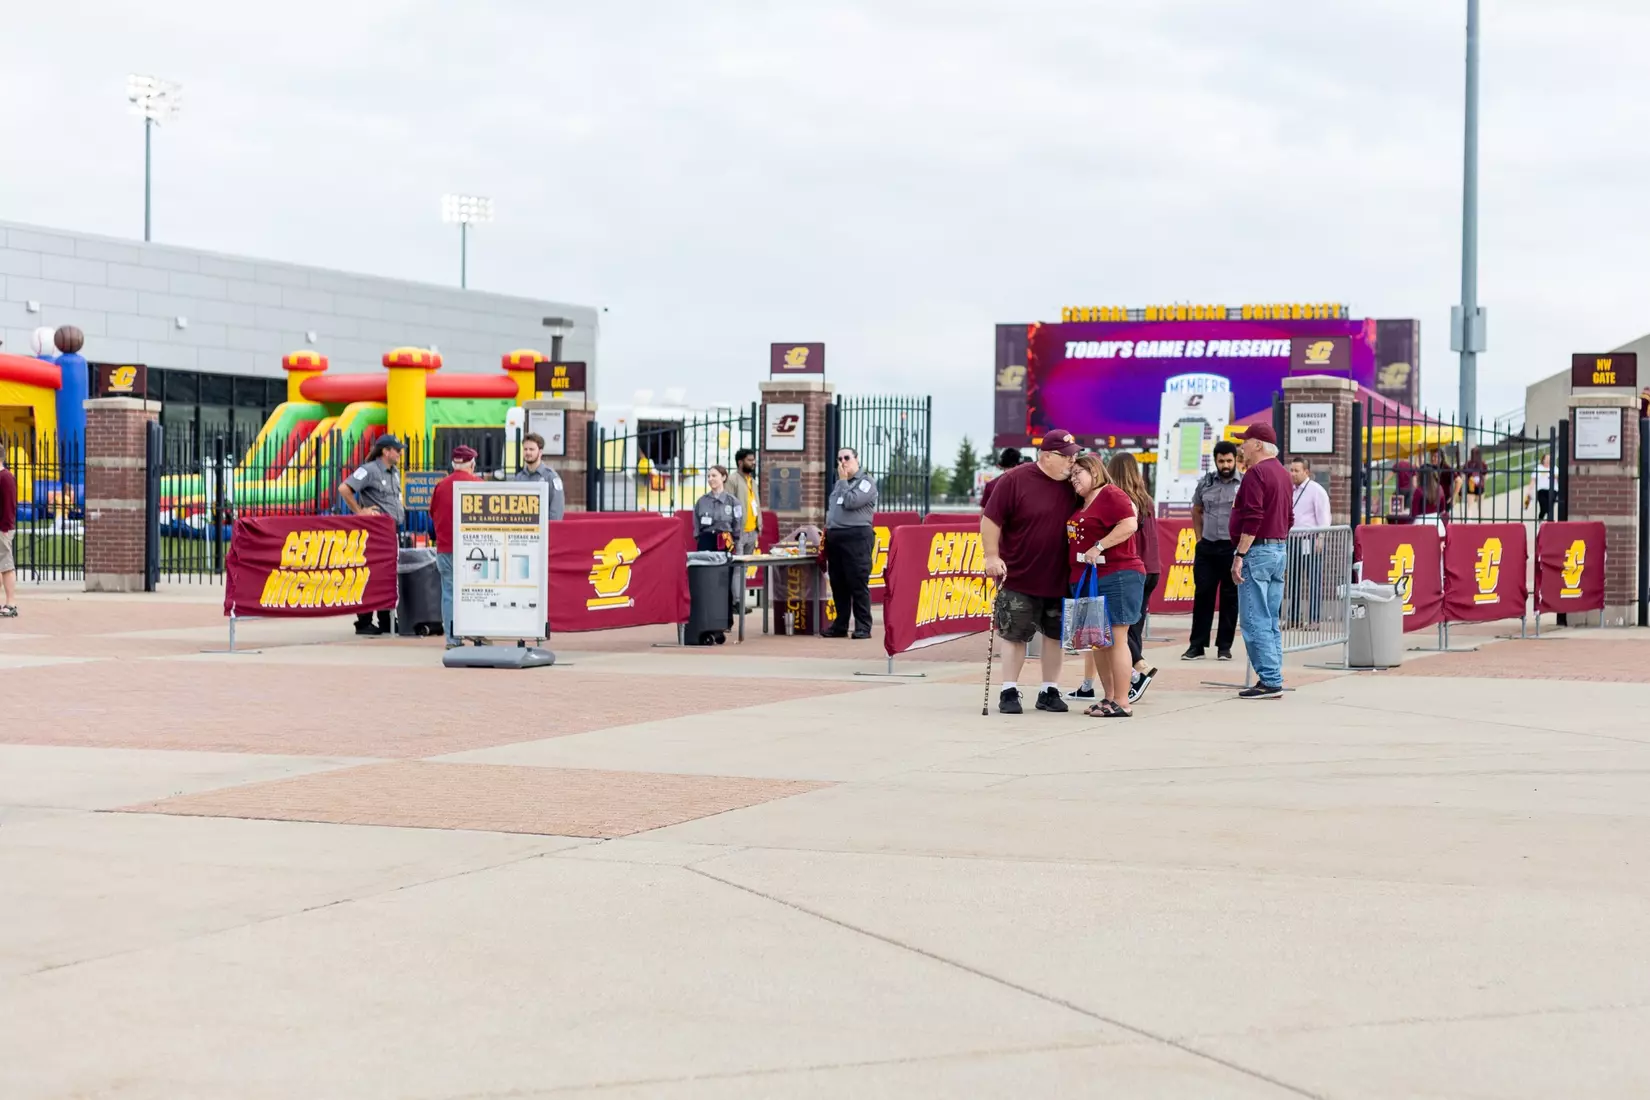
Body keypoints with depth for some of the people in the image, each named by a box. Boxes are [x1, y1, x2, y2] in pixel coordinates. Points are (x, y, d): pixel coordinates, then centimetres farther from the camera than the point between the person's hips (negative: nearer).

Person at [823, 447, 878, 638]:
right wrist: (827, 531, 14)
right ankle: (840, 625, 14)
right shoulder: (839, 485, 21)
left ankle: (863, 627, -6)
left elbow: (850, 502, -16)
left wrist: (843, 480, -5)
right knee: (838, 585, 8)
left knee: (858, 585, -8)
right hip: (835, 537, 8)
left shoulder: (866, 483, -2)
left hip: (856, 537, -8)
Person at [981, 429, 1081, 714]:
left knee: (1055, 635, 10)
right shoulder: (1014, 481, -10)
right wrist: (992, 557, -14)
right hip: (1019, 578, -4)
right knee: (1014, 635, 3)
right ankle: (1009, 692, 11)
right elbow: (990, 520, -8)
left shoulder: (1072, 486, 4)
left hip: (1059, 580, 4)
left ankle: (1050, 691, 20)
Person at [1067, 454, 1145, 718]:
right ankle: (1108, 698, 18)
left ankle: (1121, 704, -7)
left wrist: (1098, 547, -22)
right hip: (1086, 581, 10)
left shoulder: (1110, 495, -8)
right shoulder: (1083, 503, 18)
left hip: (1116, 577, -9)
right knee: (1097, 642, 11)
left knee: (1116, 639, -8)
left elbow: (1129, 525, -21)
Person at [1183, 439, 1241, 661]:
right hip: (1207, 547, 3)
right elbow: (1196, 511, 21)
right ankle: (1197, 645, 9)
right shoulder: (1205, 483, 8)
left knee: (1230, 597, 4)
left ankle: (1224, 646, 11)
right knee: (1202, 595, 4)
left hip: (1233, 548, -3)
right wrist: (1200, 537, 13)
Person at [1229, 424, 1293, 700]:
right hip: (1279, 550, 10)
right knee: (1270, 622, 11)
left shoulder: (1256, 473, -12)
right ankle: (1273, 680, 12)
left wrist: (1240, 555, -20)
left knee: (1255, 621, -8)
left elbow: (1252, 519, -20)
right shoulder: (1282, 474, 17)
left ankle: (1269, 680, -11)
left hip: (1258, 550, -9)